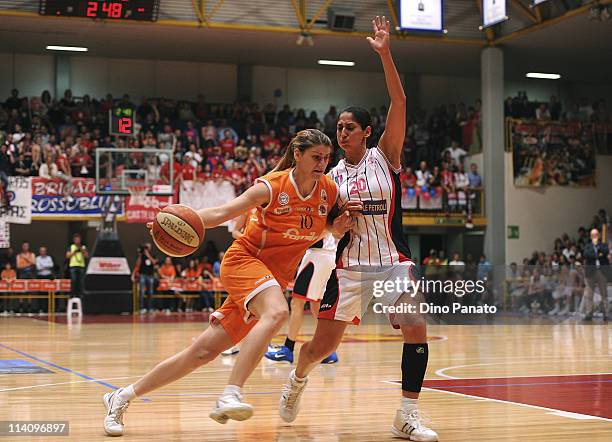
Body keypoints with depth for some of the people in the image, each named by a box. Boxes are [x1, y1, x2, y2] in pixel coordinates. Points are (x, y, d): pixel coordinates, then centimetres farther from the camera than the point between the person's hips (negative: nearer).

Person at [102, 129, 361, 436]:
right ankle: (229, 395, -41)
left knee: (203, 352, 0)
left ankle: (123, 397, 12)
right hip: (244, 260, -5)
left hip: (276, 278, 5)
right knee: (276, 313, -37)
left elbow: (331, 231, 16)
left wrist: (341, 225, -8)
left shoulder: (329, 190, 0)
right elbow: (221, 213, -14)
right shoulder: (272, 187, -13)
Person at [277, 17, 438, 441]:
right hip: (349, 265, 1)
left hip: (393, 259, -1)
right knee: (323, 344, 2)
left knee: (417, 331, -15)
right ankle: (297, 380, 34)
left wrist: (385, 54, -20)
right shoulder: (332, 175, 7)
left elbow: (399, 103, -12)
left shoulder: (385, 155, 0)